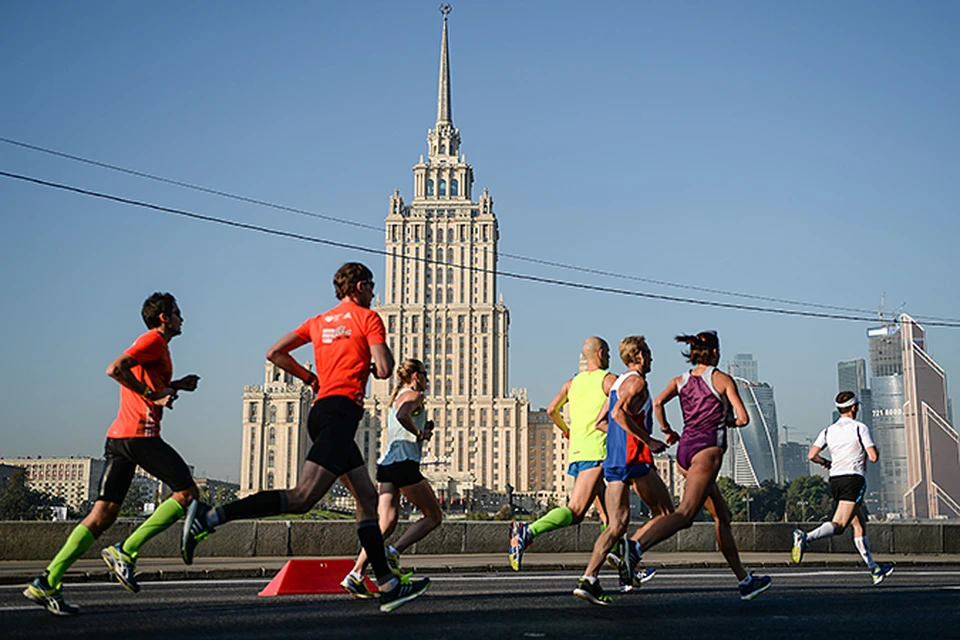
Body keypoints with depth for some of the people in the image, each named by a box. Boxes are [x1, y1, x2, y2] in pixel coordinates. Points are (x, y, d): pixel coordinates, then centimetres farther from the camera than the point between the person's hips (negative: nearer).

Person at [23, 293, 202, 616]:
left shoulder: (154, 345, 26)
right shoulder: (154, 340, -4)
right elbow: (115, 369, -18)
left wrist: (177, 385, 25)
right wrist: (153, 395, -16)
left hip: (118, 437, 10)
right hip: (140, 435, -9)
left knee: (103, 514, 5)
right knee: (187, 492, -2)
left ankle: (47, 583, 1)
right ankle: (125, 552, -6)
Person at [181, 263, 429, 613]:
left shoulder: (318, 322, 21)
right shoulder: (368, 317, 1)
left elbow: (274, 353, 16)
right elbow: (384, 369, -9)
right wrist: (380, 359, 15)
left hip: (323, 411, 9)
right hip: (340, 411, -9)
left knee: (368, 499, 10)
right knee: (302, 498, -18)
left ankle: (387, 584, 9)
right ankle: (211, 517, -24)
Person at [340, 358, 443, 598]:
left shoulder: (397, 398, 25)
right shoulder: (414, 395, -2)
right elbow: (402, 416, -24)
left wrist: (423, 429, 20)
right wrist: (420, 433, -11)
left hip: (386, 463, 9)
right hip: (404, 464, -9)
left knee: (386, 524, 3)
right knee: (434, 516, 3)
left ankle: (355, 575, -7)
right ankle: (393, 552, -10)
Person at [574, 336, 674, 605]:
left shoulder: (617, 383, 21)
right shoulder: (636, 381, -7)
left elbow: (601, 421, 22)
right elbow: (619, 413, -22)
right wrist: (647, 440, -18)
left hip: (613, 459, 9)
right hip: (634, 457, -9)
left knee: (617, 523, 4)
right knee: (666, 514, 4)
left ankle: (589, 579, -8)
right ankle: (628, 557, -5)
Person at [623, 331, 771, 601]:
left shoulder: (681, 380, 14)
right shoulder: (722, 379, 2)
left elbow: (657, 402, -2)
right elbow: (743, 418, -3)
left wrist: (667, 431, 12)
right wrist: (726, 422, 18)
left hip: (684, 449, 7)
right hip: (707, 448, -7)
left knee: (722, 515, 15)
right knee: (685, 514, -20)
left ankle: (744, 580, 20)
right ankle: (636, 548, -42)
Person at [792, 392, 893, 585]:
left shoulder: (828, 431, 11)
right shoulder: (860, 428, -3)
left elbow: (812, 455, 0)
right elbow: (874, 457, -10)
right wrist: (871, 450, 13)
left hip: (835, 480, 7)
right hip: (853, 479, -7)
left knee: (860, 524, 16)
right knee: (838, 525, -17)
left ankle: (874, 570, 20)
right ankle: (805, 537, -40)